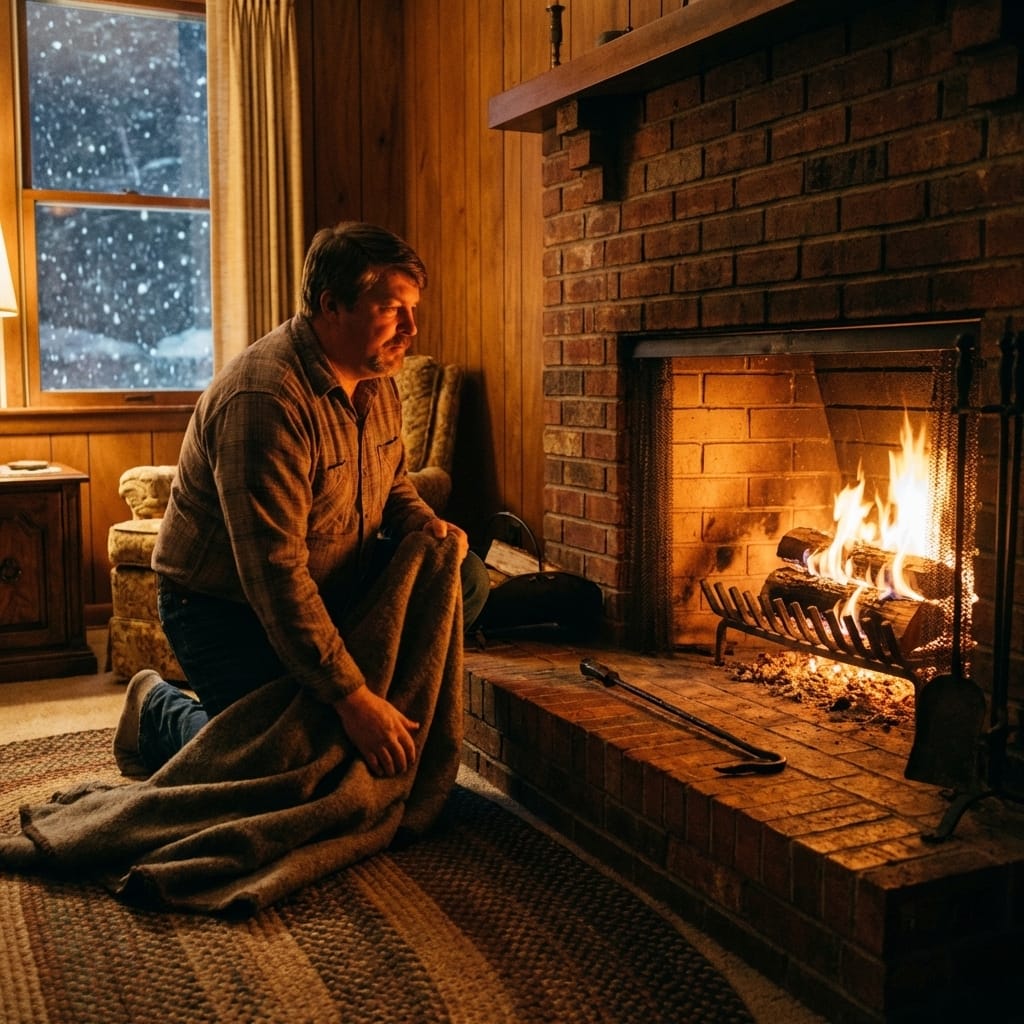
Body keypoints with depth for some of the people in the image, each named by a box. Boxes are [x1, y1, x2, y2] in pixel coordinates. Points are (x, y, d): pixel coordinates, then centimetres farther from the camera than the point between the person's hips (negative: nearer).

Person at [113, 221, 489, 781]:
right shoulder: (265, 399, -30)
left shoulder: (377, 379, -1)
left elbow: (392, 482, 17)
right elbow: (275, 573, -34)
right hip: (226, 605, -8)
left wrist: (423, 522, -9)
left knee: (466, 580, -7)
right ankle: (158, 711, 13)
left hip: (334, 586, 8)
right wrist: (351, 697, -35)